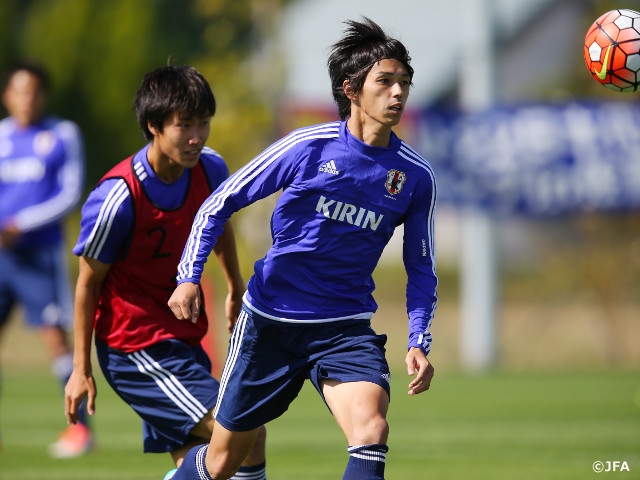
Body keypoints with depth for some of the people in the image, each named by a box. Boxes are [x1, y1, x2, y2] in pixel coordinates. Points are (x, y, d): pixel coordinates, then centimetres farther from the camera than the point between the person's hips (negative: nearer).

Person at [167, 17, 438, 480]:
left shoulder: (415, 176, -2)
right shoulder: (309, 147, -9)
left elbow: (421, 268, 11)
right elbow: (221, 203, 0)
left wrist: (419, 341, -2)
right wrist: (189, 277, -10)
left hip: (347, 329, 1)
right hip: (270, 319, -1)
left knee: (371, 428, -28)